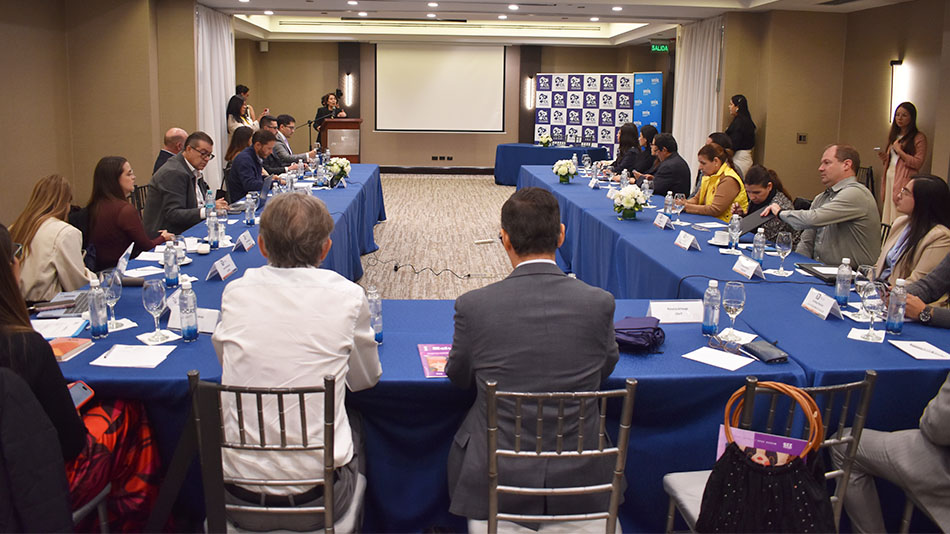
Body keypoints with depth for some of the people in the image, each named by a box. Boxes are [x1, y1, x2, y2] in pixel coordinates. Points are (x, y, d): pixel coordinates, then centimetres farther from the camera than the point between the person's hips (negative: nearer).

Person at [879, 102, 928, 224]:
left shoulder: (918, 137, -5)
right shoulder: (893, 135, 18)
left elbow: (918, 163, -11)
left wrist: (899, 151, -12)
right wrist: (884, 158, 6)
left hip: (905, 180, -7)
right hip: (889, 178, 7)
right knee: (888, 214, 5)